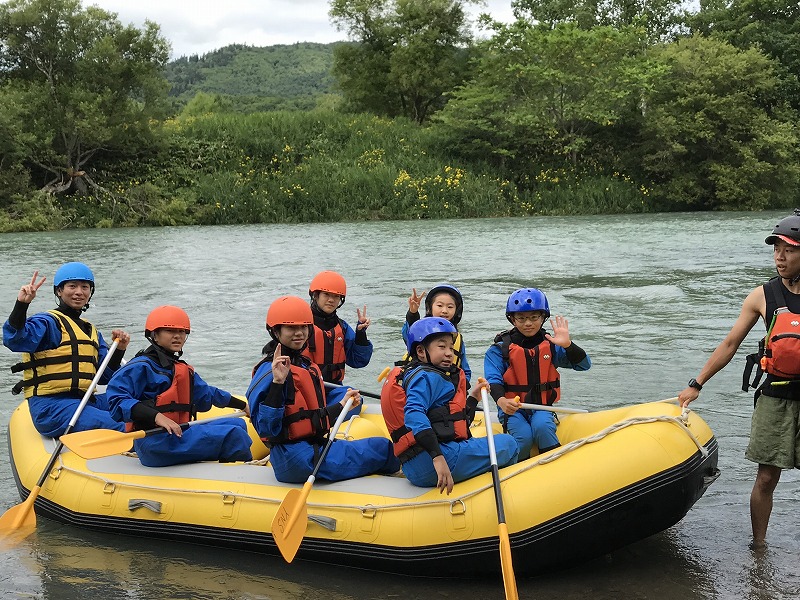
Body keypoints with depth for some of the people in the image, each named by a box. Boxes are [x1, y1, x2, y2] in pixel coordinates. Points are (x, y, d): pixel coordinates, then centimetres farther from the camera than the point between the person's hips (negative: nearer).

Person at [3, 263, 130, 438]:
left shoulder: (92, 331, 23)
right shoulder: (48, 322, -1)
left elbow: (104, 376, 20)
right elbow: (14, 339, -21)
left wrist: (119, 350, 5)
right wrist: (21, 304, -34)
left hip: (82, 402, 8)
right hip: (51, 407, -8)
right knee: (121, 428, -28)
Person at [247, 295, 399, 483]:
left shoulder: (306, 365, 16)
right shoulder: (270, 370, -13)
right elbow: (266, 428, -22)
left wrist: (341, 405, 31)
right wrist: (277, 382, -29)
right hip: (296, 459, -9)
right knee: (382, 447, -6)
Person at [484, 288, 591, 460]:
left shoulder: (551, 345, 3)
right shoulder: (501, 348, -2)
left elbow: (584, 365, -3)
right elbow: (493, 380, -13)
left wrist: (567, 345, -22)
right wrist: (501, 400, -35)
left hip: (542, 407, 1)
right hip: (511, 408, -1)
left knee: (541, 426, -32)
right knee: (524, 436, -28)